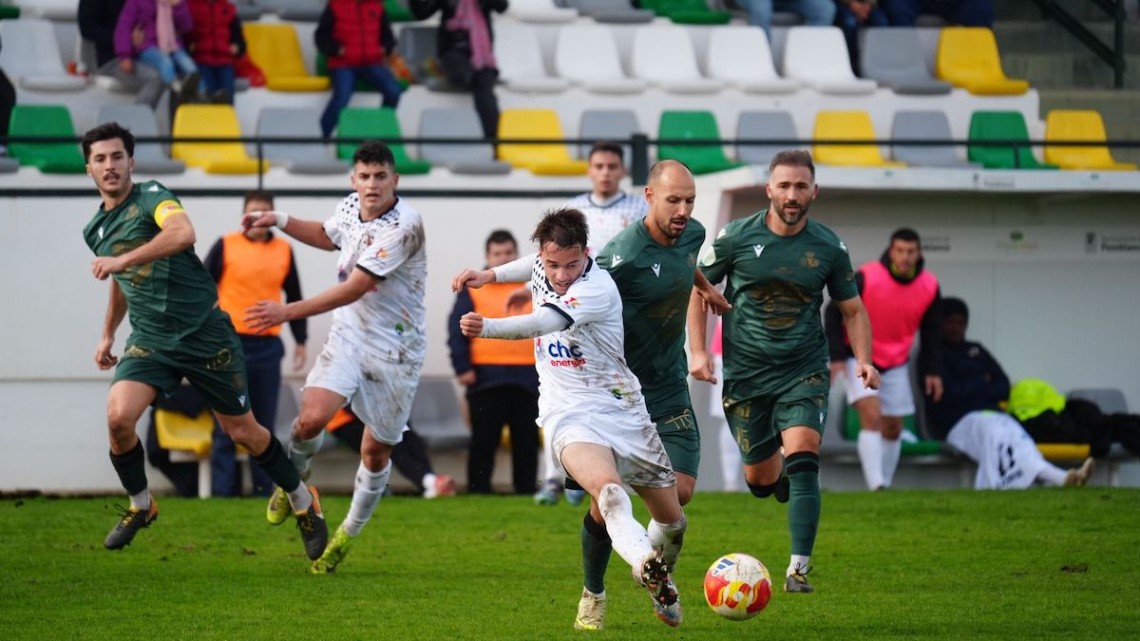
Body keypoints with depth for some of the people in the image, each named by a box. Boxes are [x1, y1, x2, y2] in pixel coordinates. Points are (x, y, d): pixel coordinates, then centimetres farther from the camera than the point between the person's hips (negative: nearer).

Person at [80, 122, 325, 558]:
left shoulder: (152, 197, -12)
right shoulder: (95, 230, 9)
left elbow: (183, 233, -36)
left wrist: (120, 260, -37)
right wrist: (107, 336, 29)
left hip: (205, 336, -5)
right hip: (150, 341, 5)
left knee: (241, 431, 4)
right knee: (118, 415, -19)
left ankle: (303, 501, 27)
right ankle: (139, 506, 5)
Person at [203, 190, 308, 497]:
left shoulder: (284, 251, 8)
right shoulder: (226, 247, 0)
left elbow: (294, 298, 17)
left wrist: (301, 341, 16)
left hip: (268, 346, 3)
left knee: (264, 424, 6)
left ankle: (264, 491, 11)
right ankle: (223, 492, 2)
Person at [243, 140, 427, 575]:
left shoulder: (403, 225, -23)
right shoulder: (350, 207, -1)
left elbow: (355, 288, -25)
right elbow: (327, 235, 27)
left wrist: (289, 312, -26)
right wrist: (280, 221, 11)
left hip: (394, 351, -4)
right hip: (348, 337, 4)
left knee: (376, 451, 5)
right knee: (312, 417, -19)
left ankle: (349, 534, 27)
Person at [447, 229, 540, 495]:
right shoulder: (473, 289, 3)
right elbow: (457, 331, -2)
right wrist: (462, 367, -11)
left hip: (526, 380, 3)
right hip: (486, 378, -3)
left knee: (526, 441, 6)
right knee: (484, 441, -2)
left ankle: (527, 491, 13)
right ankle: (478, 492, 1)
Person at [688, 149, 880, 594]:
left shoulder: (828, 247, -2)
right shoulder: (736, 237, -6)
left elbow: (852, 309, 8)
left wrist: (863, 360, -7)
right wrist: (697, 350, -5)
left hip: (804, 370, -1)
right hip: (746, 373, 1)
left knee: (802, 456, -22)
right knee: (759, 477, 8)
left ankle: (799, 569, -20)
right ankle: (780, 480, 49)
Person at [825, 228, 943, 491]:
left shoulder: (929, 287, -8)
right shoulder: (866, 278, -21)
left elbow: (930, 331, 6)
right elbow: (834, 312, -13)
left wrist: (932, 370, 1)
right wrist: (837, 356, -17)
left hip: (896, 363, 5)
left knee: (893, 428, 8)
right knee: (872, 416, -20)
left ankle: (884, 485, 22)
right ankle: (876, 485, -25)